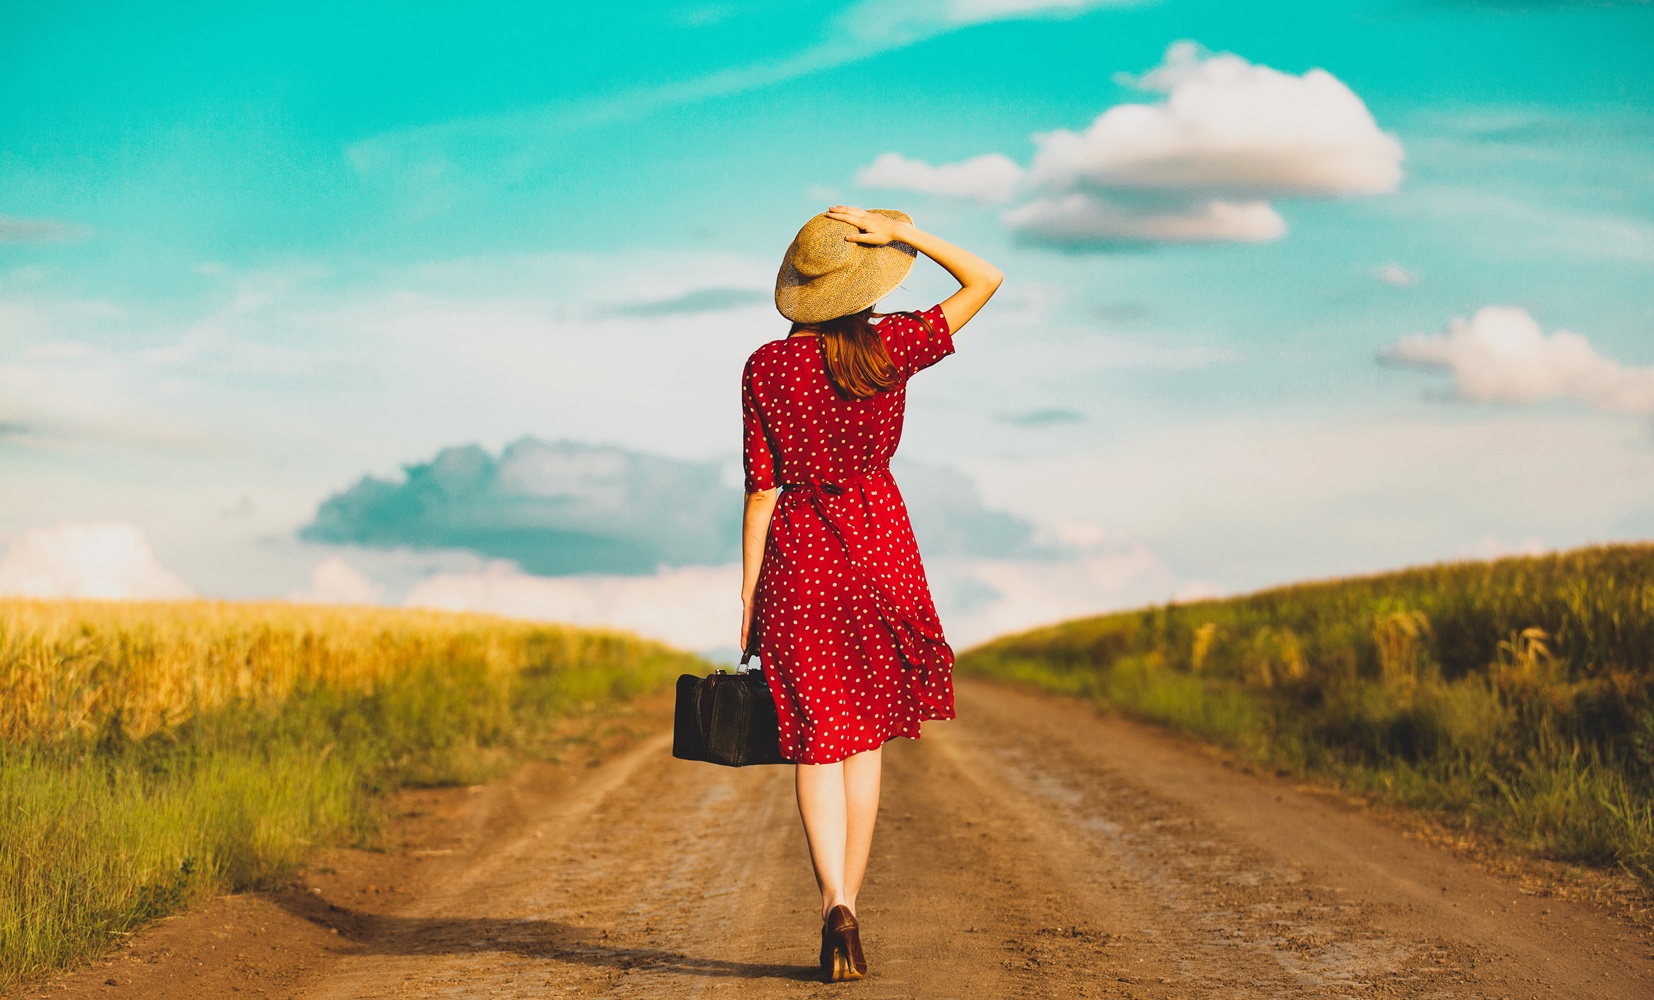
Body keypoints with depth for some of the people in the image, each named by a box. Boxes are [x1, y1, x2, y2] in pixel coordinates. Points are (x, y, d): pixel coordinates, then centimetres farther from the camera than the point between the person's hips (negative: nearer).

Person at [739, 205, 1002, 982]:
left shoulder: (766, 367, -4)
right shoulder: (892, 348, -5)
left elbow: (762, 490, -3)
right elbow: (985, 280, 5)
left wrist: (748, 601, 3)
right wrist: (899, 231, -2)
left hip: (797, 554, 0)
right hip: (878, 545, 0)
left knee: (818, 741, 5)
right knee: (865, 739, 11)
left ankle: (836, 906, -14)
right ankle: (846, 911, 12)